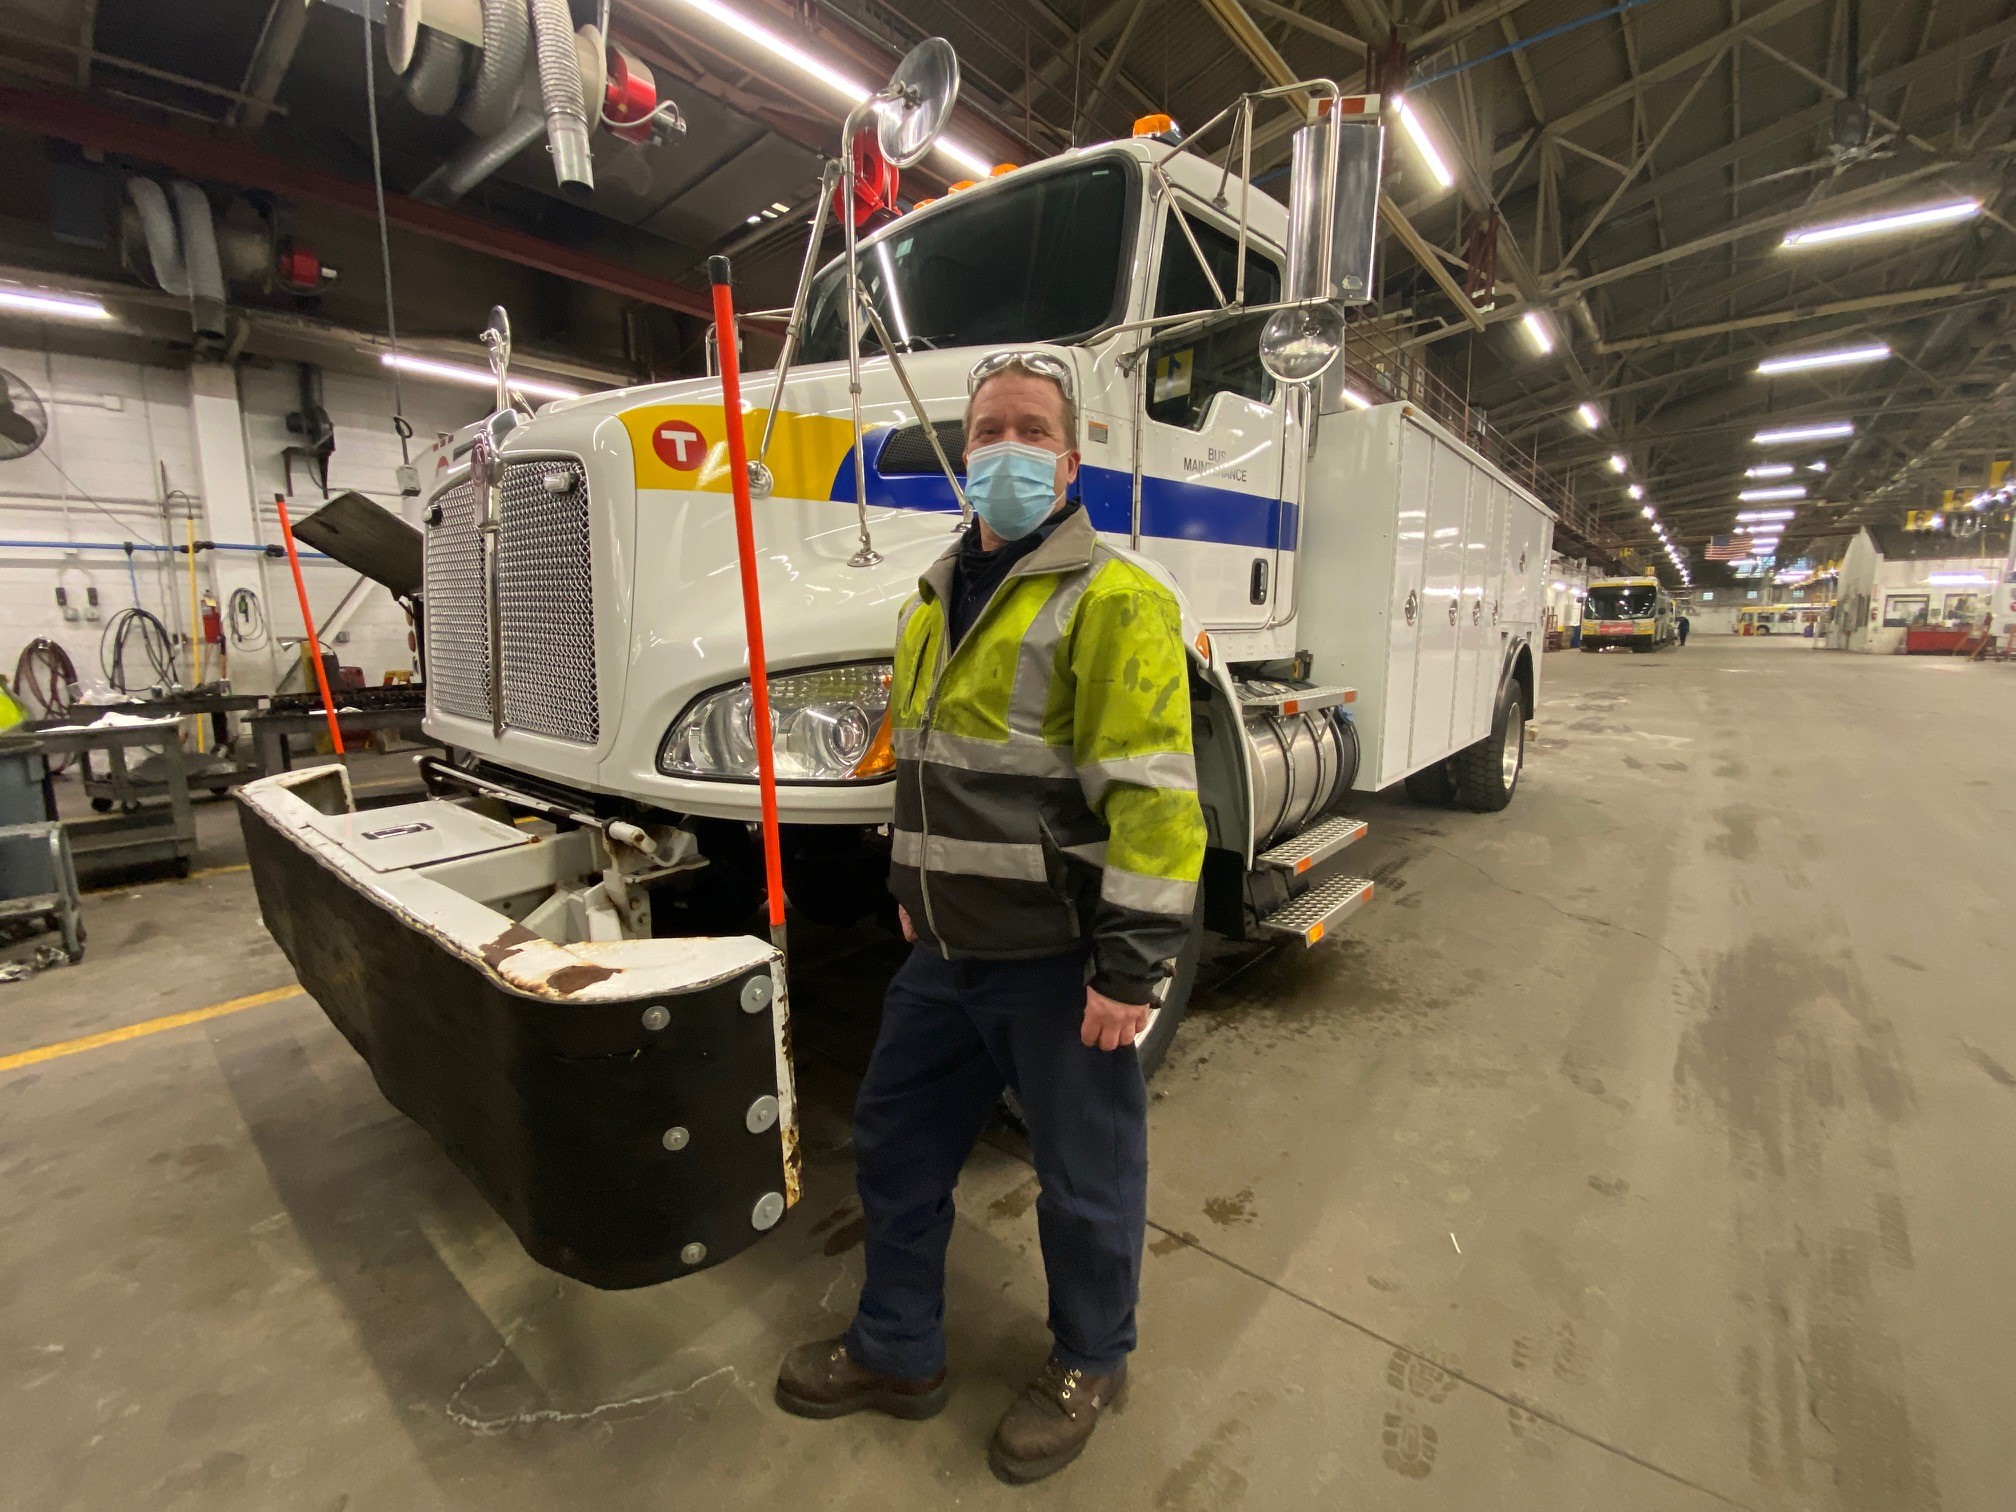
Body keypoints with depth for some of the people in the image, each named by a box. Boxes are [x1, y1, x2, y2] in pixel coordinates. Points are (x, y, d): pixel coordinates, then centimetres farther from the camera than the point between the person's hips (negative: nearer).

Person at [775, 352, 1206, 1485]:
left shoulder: (1112, 600, -14)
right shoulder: (936, 600, 12)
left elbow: (1154, 796, -20)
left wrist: (1132, 967, -20)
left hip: (1058, 959, -7)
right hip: (949, 952, 8)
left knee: (1085, 1179, 14)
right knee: (898, 1144, 20)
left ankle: (1089, 1366, 42)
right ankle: (899, 1351, 44)